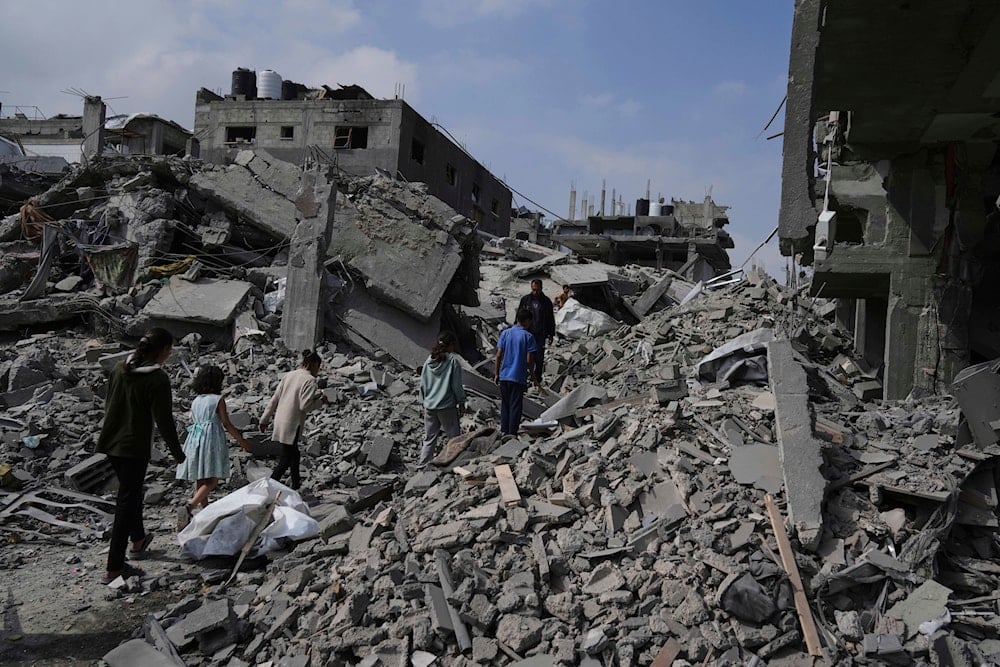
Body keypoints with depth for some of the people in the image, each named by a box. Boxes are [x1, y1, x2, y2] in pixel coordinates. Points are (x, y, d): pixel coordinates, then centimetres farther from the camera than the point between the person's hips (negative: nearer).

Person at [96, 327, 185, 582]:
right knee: (127, 502, -1)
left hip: (110, 443, 8)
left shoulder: (120, 369, 4)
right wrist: (178, 453, -5)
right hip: (134, 447, -8)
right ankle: (114, 568, 1)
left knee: (130, 491, 26)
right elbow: (164, 420, -16)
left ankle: (138, 539, 45)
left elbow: (109, 405, 14)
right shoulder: (158, 379, -18)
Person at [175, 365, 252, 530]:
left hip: (194, 439, 7)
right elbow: (226, 424, -4)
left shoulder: (195, 401, 13)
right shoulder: (218, 399, -4)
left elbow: (193, 422, 18)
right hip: (211, 438, -7)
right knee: (211, 479, -8)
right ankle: (188, 507, -26)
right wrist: (241, 440, 6)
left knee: (200, 480, 12)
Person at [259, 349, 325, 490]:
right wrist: (321, 401, -2)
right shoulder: (310, 380, -13)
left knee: (293, 452, 24)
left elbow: (274, 399, 10)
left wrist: (265, 419, 17)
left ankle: (296, 482, 39)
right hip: (292, 424, -8)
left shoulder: (289, 375, 8)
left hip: (280, 421, 8)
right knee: (285, 460, 1)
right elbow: (305, 406, -20)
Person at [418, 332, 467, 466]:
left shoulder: (429, 360, 5)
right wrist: (461, 402, 3)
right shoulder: (453, 360, -9)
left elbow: (422, 384, 10)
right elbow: (456, 385, -8)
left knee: (429, 439, 12)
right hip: (447, 407, -5)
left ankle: (423, 465, 13)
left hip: (429, 406, 5)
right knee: (454, 437, 5)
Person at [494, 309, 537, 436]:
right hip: (519, 377, -3)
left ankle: (504, 431, 19)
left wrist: (496, 374, 8)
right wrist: (533, 376, 4)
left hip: (504, 376, 3)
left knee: (505, 405, 15)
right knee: (515, 406, 4)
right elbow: (529, 360, -9)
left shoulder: (505, 333, 3)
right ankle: (512, 433, 6)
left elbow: (499, 355, 1)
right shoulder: (528, 336, -6)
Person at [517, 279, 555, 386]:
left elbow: (551, 320, 9)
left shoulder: (546, 302, 2)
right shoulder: (525, 299, 3)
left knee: (539, 359, 0)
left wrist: (551, 335, 6)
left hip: (540, 335, 0)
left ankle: (537, 380, 9)